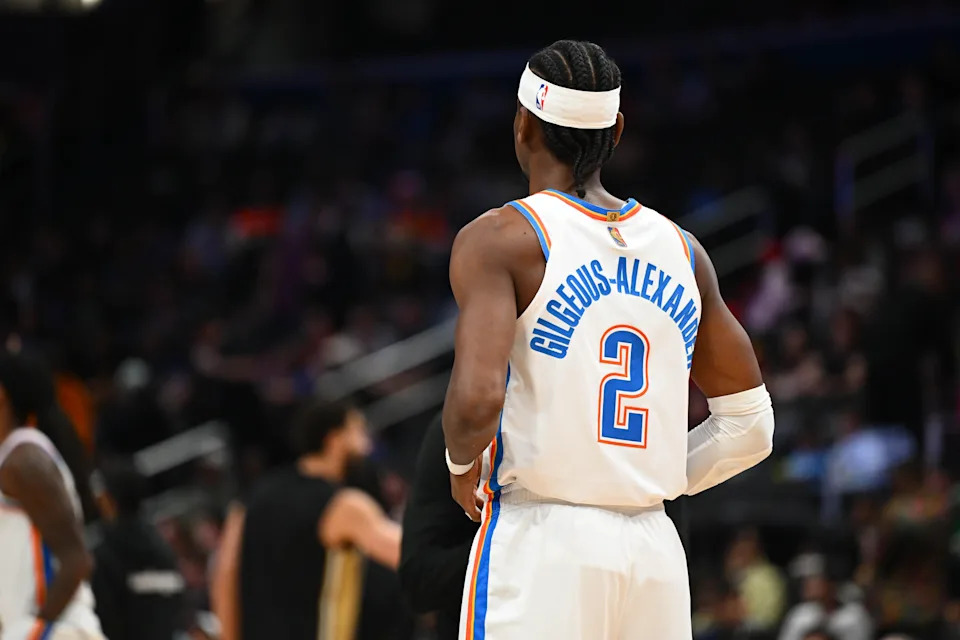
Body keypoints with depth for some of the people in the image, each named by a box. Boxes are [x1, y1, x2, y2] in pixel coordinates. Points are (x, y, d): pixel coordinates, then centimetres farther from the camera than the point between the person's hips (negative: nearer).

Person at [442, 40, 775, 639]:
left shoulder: (499, 239, -5)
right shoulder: (680, 248, 12)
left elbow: (476, 398, -19)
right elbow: (750, 427, 14)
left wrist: (463, 465, 1)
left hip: (540, 544, -5)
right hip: (656, 553, 5)